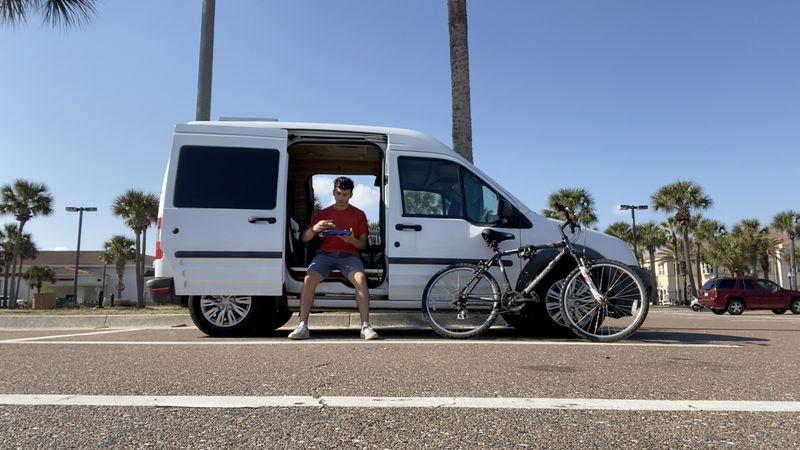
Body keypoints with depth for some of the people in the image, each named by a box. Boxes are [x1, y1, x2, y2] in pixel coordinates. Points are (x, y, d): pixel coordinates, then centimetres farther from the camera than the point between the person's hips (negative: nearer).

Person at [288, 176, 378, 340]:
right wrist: (314, 229, -14)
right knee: (309, 279, -28)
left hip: (349, 255, -1)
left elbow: (363, 244, 10)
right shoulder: (323, 214, 17)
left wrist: (352, 240, -15)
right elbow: (305, 238, 10)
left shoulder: (359, 214, 15)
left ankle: (365, 326, -31)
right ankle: (302, 326, -26)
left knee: (360, 278, -33)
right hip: (325, 254, 1)